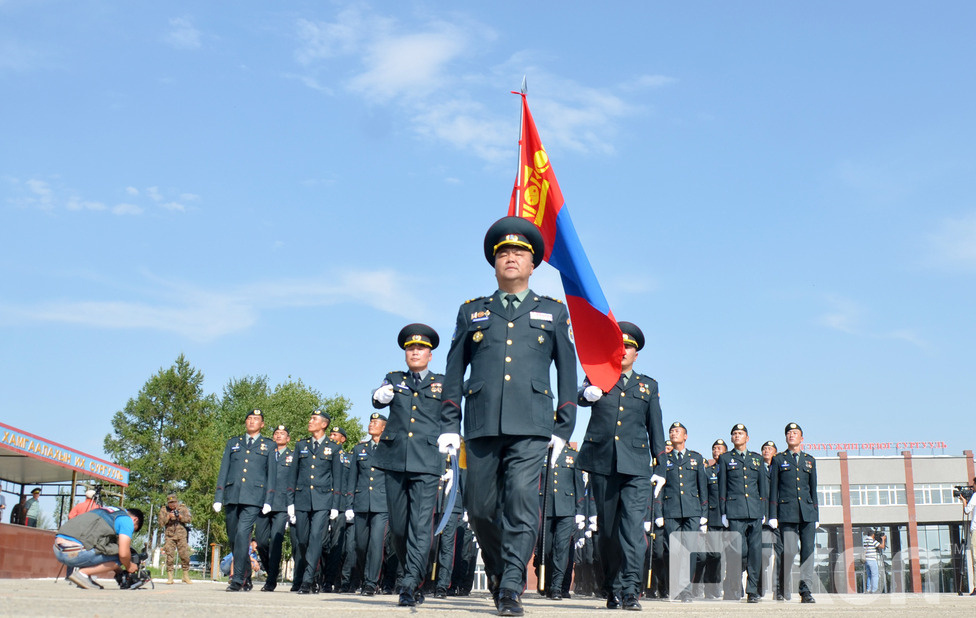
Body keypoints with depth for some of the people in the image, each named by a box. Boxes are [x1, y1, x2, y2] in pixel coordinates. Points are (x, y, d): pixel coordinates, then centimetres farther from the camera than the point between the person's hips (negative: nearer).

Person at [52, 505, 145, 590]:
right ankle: (83, 572, -8)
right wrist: (128, 567, 17)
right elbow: (123, 554, -6)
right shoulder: (127, 520, 5)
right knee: (120, 557, 0)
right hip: (76, 553, -9)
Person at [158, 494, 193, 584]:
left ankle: (186, 577, 7)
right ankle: (170, 578, -1)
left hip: (182, 536, 0)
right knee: (170, 557, -6)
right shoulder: (164, 510, 6)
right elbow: (161, 523, -1)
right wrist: (168, 516, -15)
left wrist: (180, 516, -17)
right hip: (169, 536, 0)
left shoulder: (183, 508, 7)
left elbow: (189, 519, -1)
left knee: (185, 556, -4)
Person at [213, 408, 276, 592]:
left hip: (254, 497, -4)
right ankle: (246, 576, 21)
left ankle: (238, 579, -17)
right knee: (233, 536, 6)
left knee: (243, 533, -18)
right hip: (232, 495, 4)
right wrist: (218, 498, 7)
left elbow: (271, 474, 8)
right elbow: (223, 471, 16)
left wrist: (268, 501, -2)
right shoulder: (232, 443, 19)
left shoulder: (269, 446, 13)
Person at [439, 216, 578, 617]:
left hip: (531, 425, -2)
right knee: (480, 508, 4)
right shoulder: (472, 312, 18)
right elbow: (454, 371, 16)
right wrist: (449, 425, 7)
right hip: (481, 424, 2)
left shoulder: (553, 312, 16)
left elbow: (567, 371, 14)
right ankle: (498, 569, 29)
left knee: (522, 501, -14)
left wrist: (564, 428, 6)